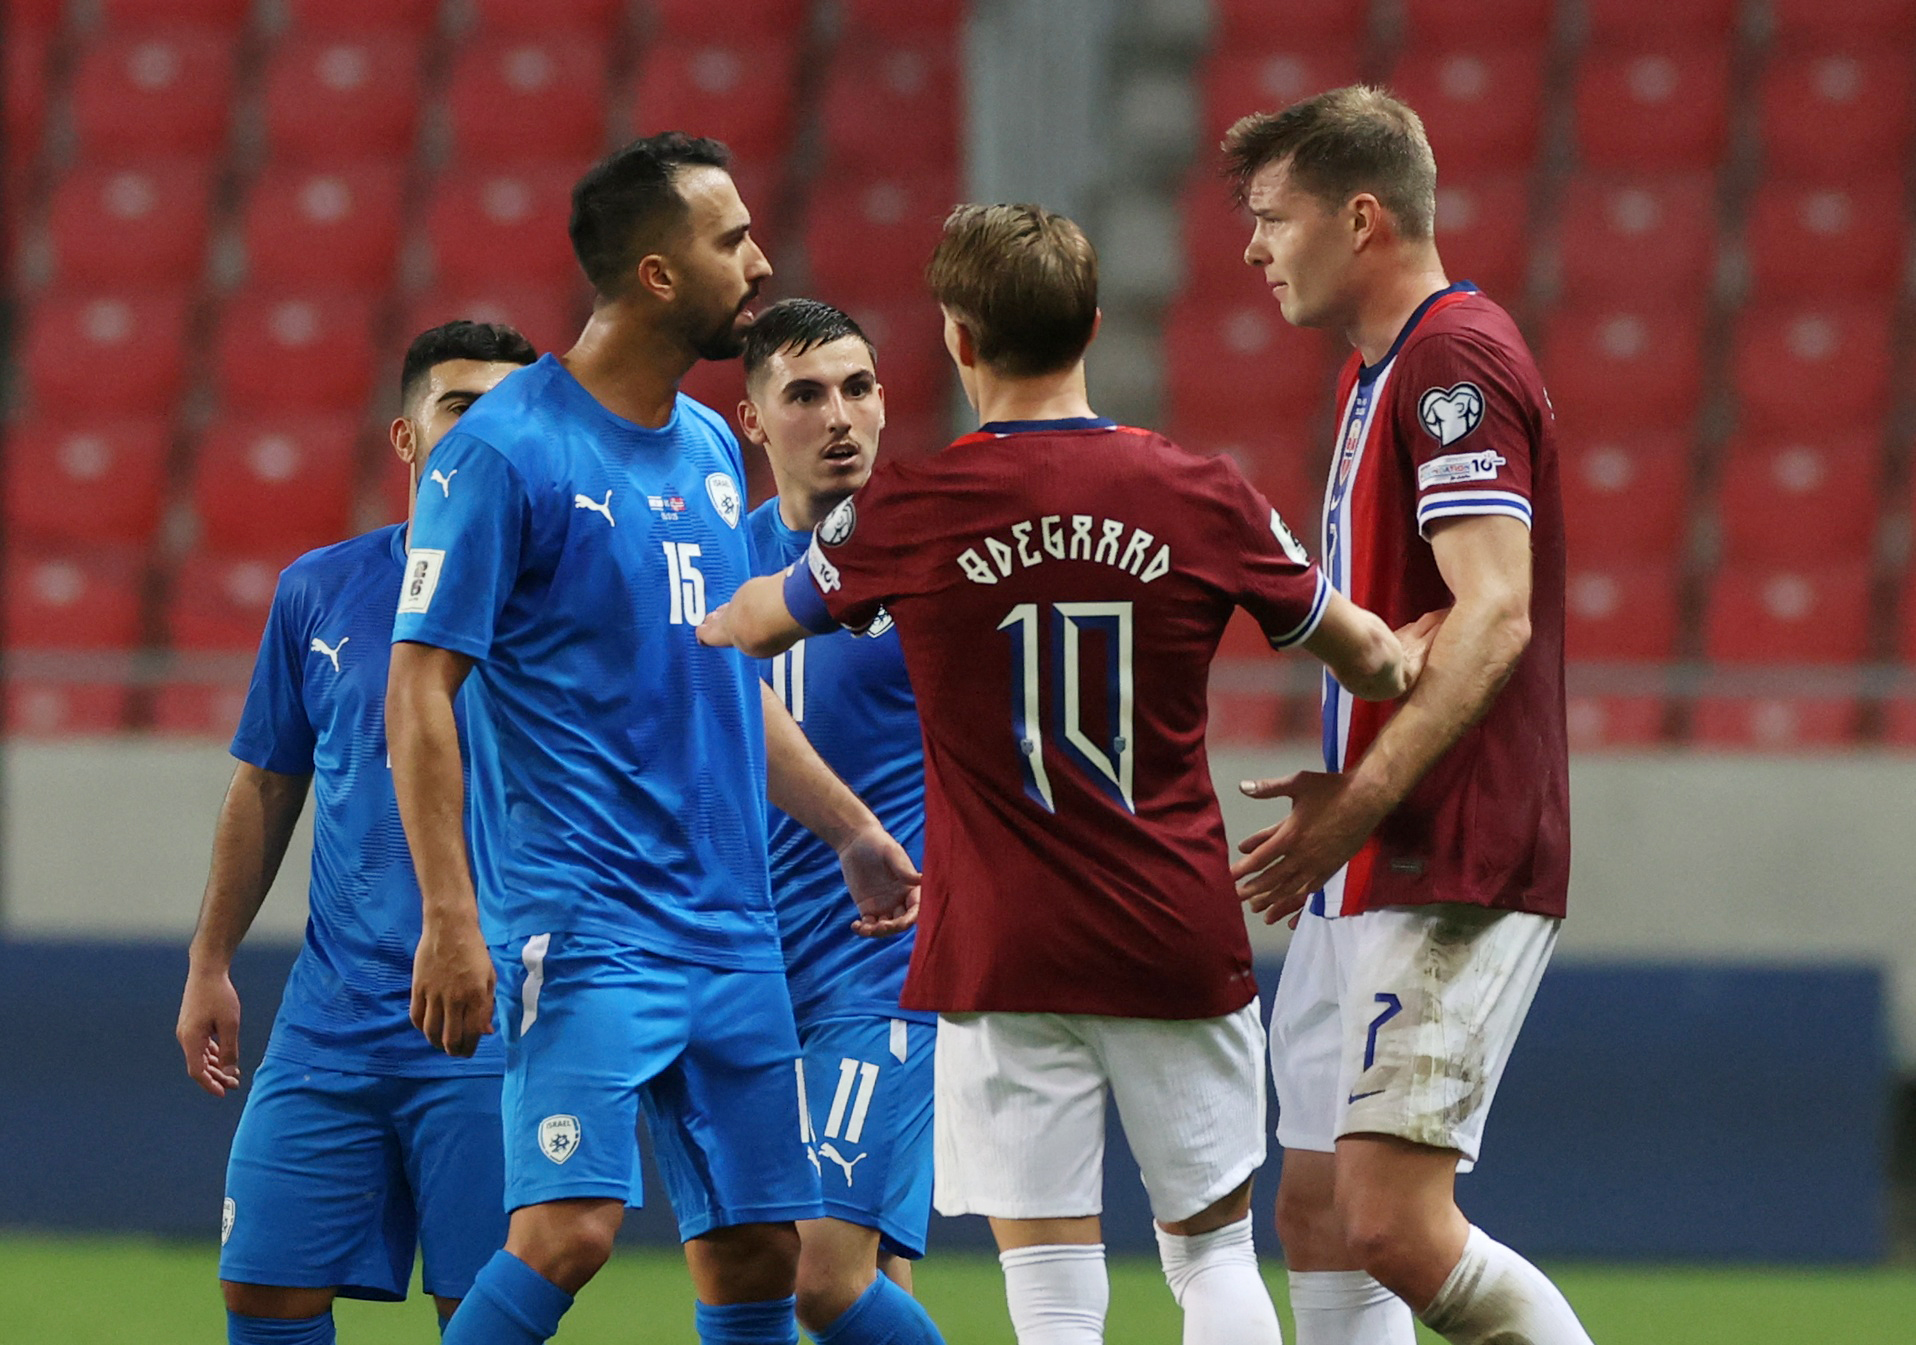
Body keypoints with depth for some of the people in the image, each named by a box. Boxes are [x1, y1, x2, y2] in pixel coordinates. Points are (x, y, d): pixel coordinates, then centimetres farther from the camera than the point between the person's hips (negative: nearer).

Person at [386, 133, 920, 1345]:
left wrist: (851, 828, 21)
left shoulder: (710, 449, 14)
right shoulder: (508, 450, -10)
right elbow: (420, 689, -12)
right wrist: (449, 914, -18)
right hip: (579, 915, -8)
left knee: (758, 1246, 5)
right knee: (572, 1224, -20)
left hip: (731, 927, 8)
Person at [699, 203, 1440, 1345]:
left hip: (1001, 948, -1)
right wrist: (1400, 662, 39)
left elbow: (749, 624, 16)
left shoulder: (907, 512, -5)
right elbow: (1366, 654, 14)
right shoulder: (1201, 498, -2)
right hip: (1179, 942, 1)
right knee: (1214, 1247, 13)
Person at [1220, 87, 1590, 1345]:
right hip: (1373, 874, 11)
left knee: (1394, 1226, -16)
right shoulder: (1377, 371, 19)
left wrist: (1362, 805, -26)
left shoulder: (1456, 359, -13)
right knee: (1319, 1217, 7)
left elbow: (1495, 615, -23)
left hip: (1450, 880, -11)